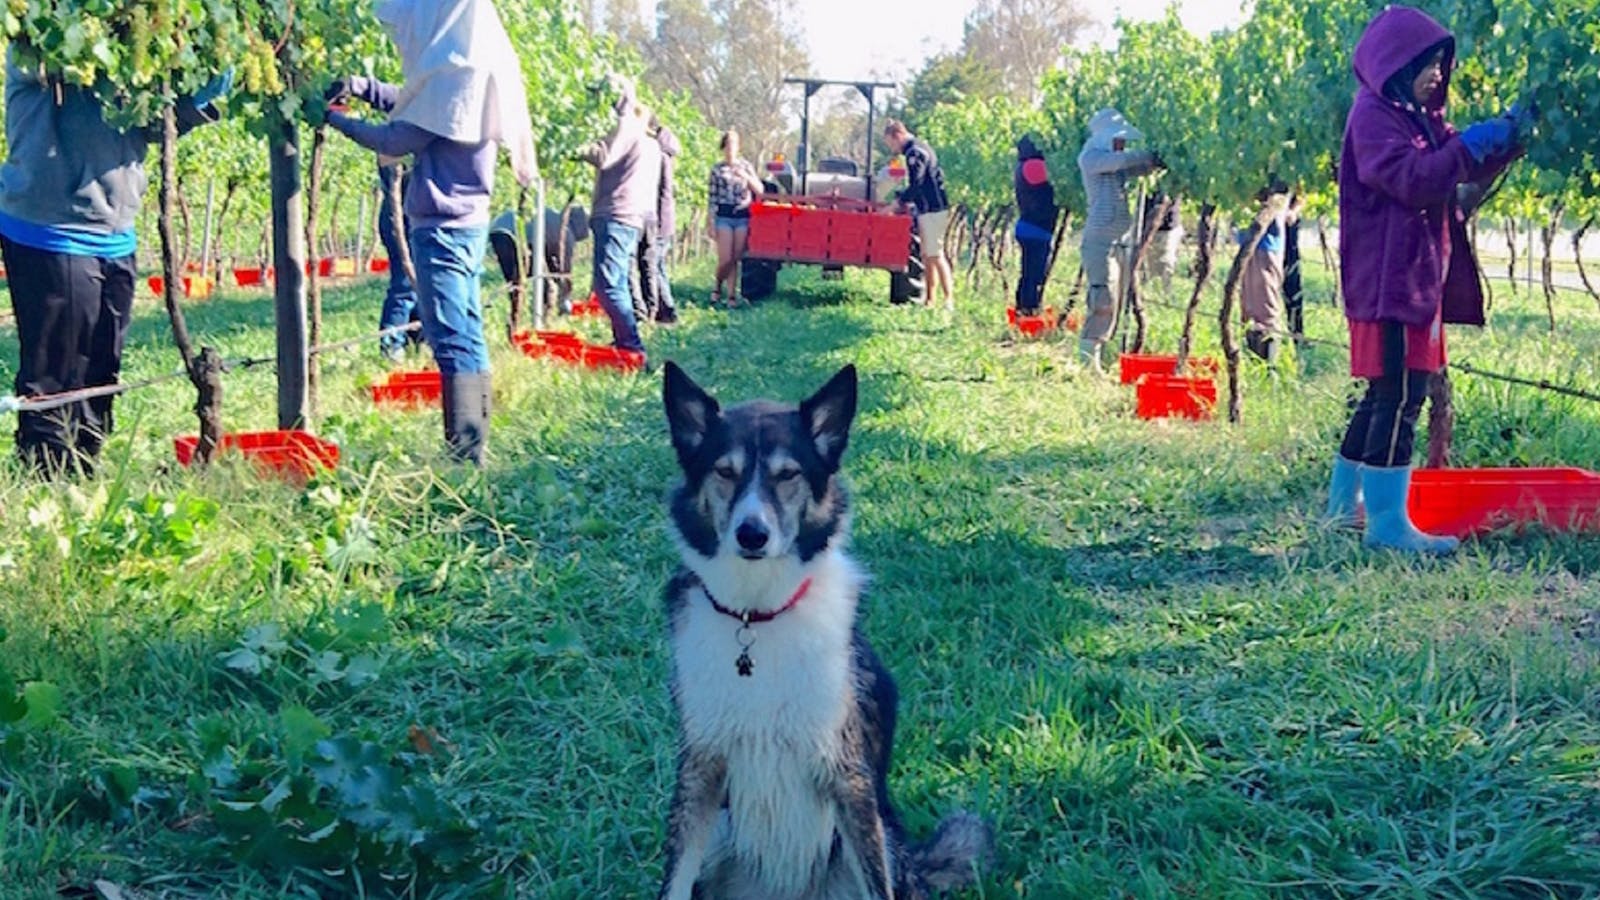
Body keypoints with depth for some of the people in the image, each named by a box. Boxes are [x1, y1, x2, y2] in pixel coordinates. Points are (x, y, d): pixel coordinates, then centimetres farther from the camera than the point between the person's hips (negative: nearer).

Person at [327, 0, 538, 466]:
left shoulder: (455, 78, -18)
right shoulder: (469, 72, 12)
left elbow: (397, 140, -13)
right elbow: (411, 105, 27)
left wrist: (336, 120, 1)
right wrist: (360, 86, 12)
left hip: (443, 228, -10)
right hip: (465, 225, 10)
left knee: (452, 340, -10)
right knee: (466, 335, 12)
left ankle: (464, 454, -10)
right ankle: (473, 448, 17)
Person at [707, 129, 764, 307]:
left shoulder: (745, 166, 8)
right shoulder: (717, 169, 3)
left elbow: (760, 190, 2)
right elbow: (713, 198, 2)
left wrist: (746, 176, -15)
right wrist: (711, 224, -2)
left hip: (742, 216, 2)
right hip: (724, 216, -2)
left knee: (735, 259, 2)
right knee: (725, 260, -6)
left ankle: (732, 294, 7)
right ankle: (718, 288, 18)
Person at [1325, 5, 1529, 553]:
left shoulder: (1418, 117, 20)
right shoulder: (1373, 116, -10)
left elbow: (1468, 170, 23)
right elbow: (1411, 178, -23)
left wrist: (1507, 135, 7)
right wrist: (1470, 143, -20)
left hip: (1418, 276, 10)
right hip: (1389, 278, -10)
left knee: (1385, 396, 14)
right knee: (1400, 398, -11)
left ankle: (1345, 504, 22)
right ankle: (1388, 524, -9)